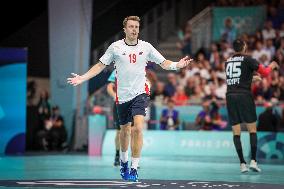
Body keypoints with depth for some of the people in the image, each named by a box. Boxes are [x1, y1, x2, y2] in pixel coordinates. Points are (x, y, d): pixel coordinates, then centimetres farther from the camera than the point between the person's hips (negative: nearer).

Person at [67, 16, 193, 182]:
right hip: (122, 96, 1)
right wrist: (81, 78, -3)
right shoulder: (115, 47, 0)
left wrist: (177, 65, -15)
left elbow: (164, 63, 5)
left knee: (138, 129, -18)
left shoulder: (146, 47, 2)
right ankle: (123, 160, 40)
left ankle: (134, 168, -13)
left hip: (140, 93, -1)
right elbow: (100, 66, 6)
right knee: (125, 131, 13)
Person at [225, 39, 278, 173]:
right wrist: (272, 66, 23)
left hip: (230, 96, 4)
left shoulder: (228, 61, 15)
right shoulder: (247, 59, -1)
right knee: (252, 129, 5)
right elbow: (265, 73, 1)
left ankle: (242, 164, -1)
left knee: (236, 132, 4)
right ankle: (253, 161, -4)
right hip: (244, 96, -4)